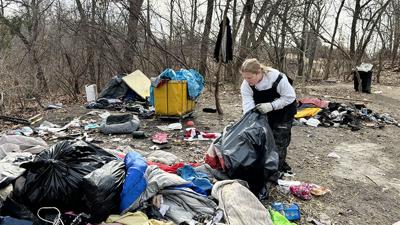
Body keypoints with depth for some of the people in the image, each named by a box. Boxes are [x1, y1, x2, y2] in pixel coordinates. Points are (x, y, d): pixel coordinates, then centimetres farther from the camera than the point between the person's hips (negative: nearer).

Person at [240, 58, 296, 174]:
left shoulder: (277, 78, -36)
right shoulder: (246, 85, -25)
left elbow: (290, 97, -25)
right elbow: (248, 107, -29)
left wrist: (271, 106, -36)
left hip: (283, 111, -3)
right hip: (264, 113, 4)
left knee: (279, 140, -3)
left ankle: (278, 166, 12)